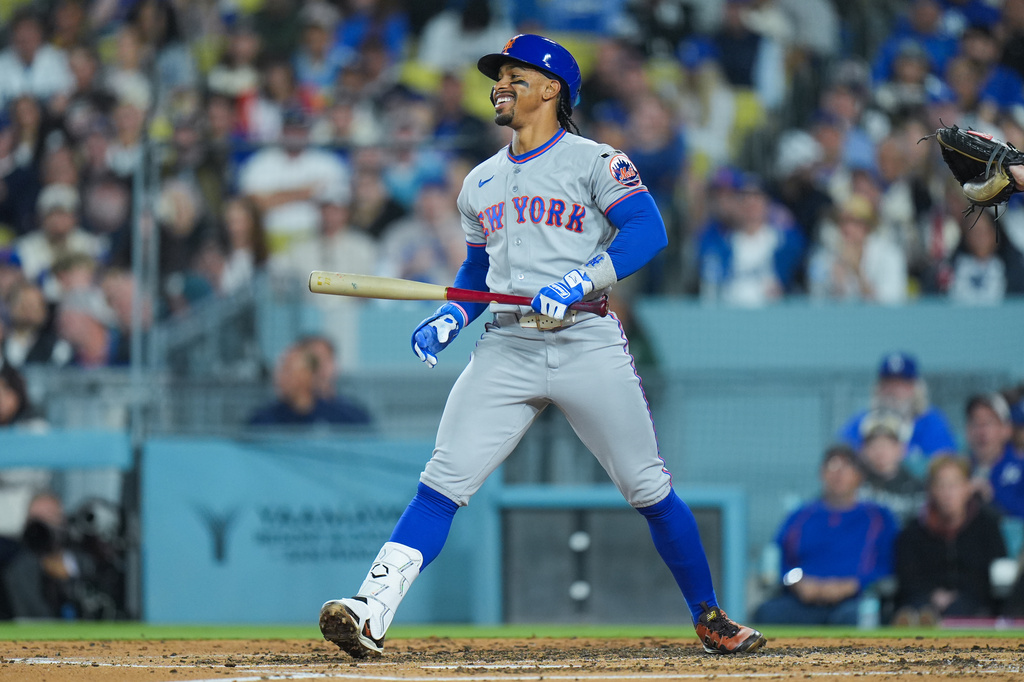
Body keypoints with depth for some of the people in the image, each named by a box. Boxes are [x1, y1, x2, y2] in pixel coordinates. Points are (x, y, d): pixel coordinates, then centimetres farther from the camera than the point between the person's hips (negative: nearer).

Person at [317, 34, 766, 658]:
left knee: (650, 490, 0)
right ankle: (373, 612, -20)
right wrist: (450, 319, 8)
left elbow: (648, 231, -12)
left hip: (588, 344, -4)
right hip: (508, 346, 4)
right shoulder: (481, 183, 20)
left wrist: (581, 282, -25)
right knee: (442, 483, -11)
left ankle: (709, 617, 16)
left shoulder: (594, 162, 1)